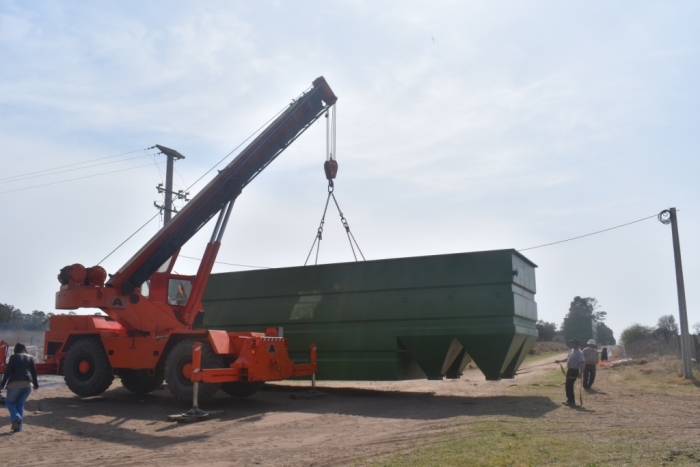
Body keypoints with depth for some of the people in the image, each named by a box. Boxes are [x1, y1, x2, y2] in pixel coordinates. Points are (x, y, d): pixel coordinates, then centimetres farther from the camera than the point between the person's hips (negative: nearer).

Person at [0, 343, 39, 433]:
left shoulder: (14, 357, 4)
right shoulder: (30, 357, 14)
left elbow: (8, 371, -3)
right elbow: (34, 371, 16)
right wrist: (35, 384, 26)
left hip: (14, 384, -3)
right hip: (27, 384, 3)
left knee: (9, 402, 16)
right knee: (20, 404, 15)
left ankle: (16, 418, -10)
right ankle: (18, 427, 7)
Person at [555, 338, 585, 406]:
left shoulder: (579, 353, -18)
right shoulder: (572, 351, 11)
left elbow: (582, 363, -24)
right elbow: (568, 359, 24)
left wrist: (580, 373, -27)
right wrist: (560, 361, 20)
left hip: (574, 371, -9)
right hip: (569, 370, 9)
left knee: (569, 386, -7)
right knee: (568, 386, 15)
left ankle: (572, 402, 1)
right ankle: (569, 400, 25)